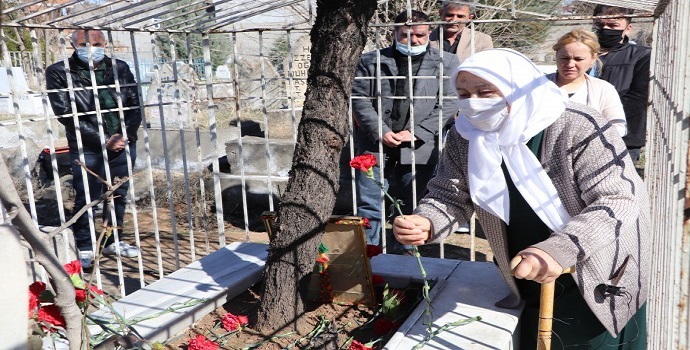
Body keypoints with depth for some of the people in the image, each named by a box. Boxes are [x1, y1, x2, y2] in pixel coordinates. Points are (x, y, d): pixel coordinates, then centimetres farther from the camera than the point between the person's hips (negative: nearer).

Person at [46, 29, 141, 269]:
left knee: (118, 194, 12)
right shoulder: (59, 73, -7)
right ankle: (84, 248, 16)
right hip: (86, 149, -3)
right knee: (87, 198, 1)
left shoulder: (120, 68, 4)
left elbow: (135, 104, 5)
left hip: (124, 144, 4)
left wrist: (126, 135, -10)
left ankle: (113, 241, 28)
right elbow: (65, 114, -12)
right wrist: (104, 140, -15)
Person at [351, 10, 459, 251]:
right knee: (369, 207, 1)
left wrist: (415, 133, -10)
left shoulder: (445, 63, 7)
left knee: (410, 209, 9)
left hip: (418, 148, 0)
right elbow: (359, 98, 3)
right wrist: (380, 132, -10)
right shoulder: (370, 61, 9)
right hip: (375, 145, 1)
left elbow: (447, 104, 0)